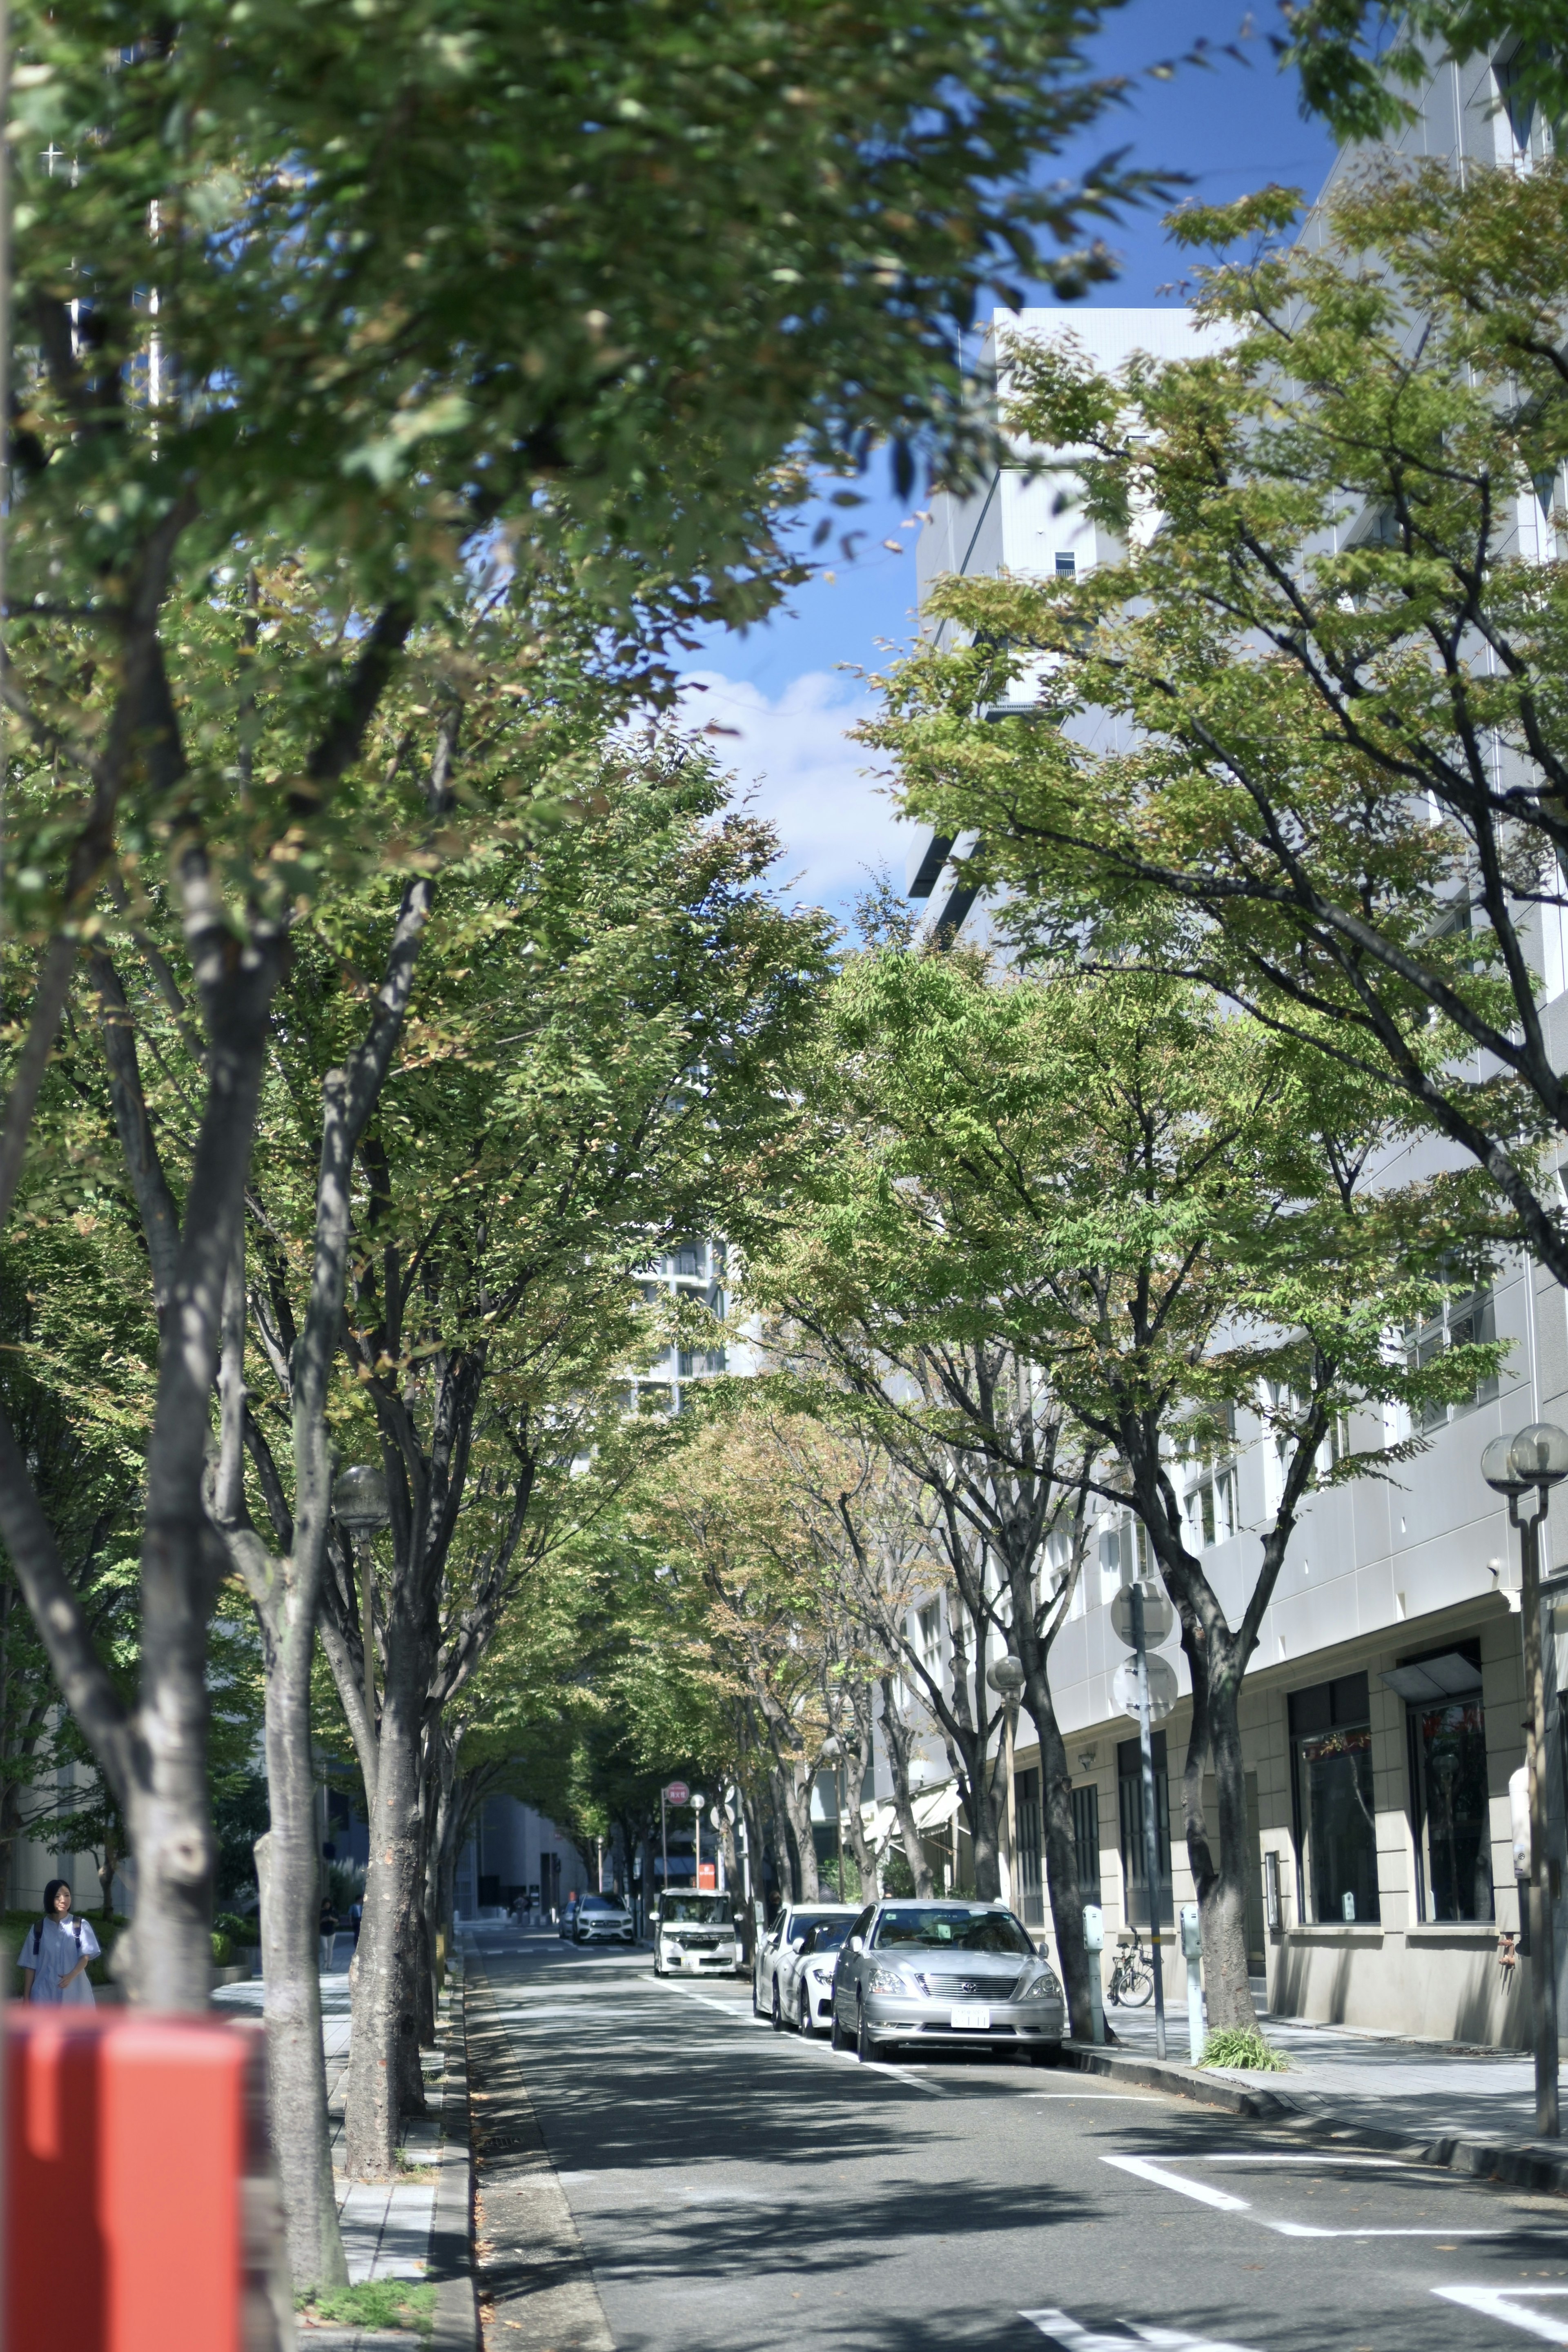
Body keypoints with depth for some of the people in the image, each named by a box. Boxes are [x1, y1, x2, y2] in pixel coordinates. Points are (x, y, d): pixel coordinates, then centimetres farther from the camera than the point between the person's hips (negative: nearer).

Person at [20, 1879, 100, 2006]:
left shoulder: (81, 1926, 3)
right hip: (45, 1994, 1)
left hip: (74, 1993, 0)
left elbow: (86, 1956, -7)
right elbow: (30, 1965, 6)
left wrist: (71, 1976, -27)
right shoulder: (39, 1929, 6)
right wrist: (26, 1999, 2)